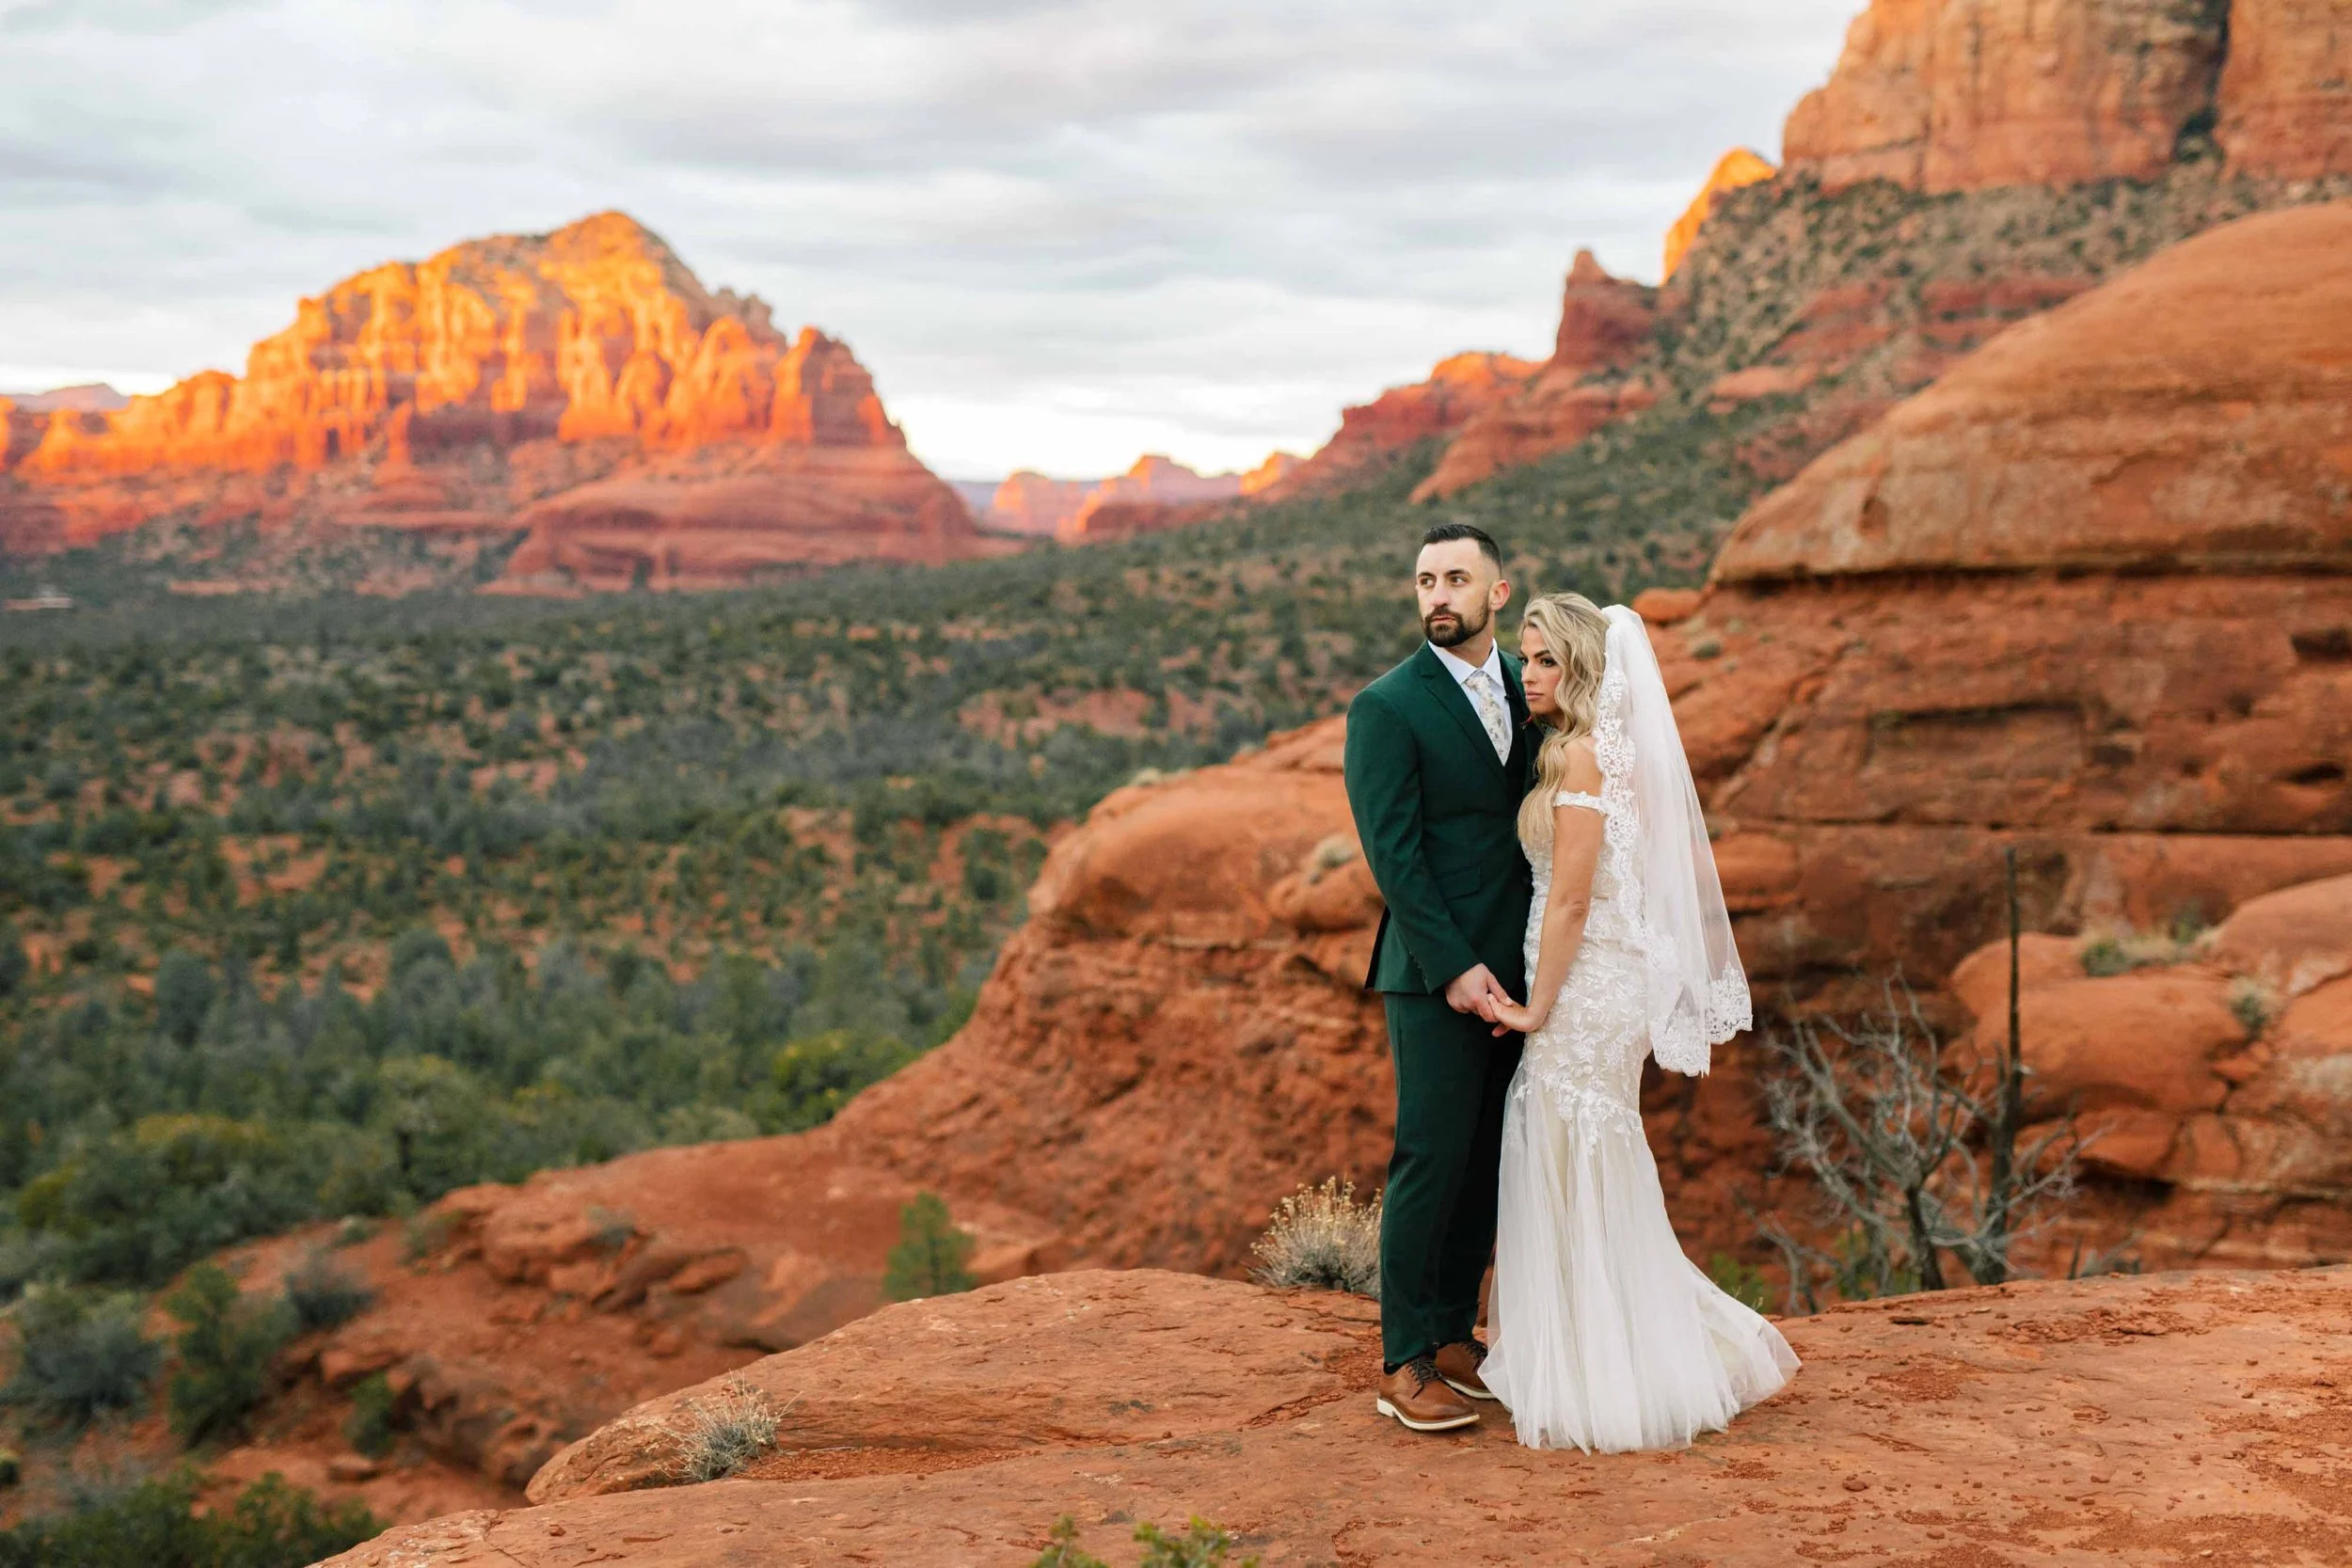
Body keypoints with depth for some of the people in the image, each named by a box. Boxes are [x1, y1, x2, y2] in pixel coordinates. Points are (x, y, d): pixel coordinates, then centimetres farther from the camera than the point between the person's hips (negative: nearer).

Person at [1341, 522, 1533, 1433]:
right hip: (1436, 974, -6)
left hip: (1515, 971, 6)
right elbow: (1392, 852, -12)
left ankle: (1455, 1334, 21)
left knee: (1487, 1161, 10)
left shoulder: (1528, 689, 11)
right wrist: (1456, 969, -17)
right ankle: (1405, 1365, 3)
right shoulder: (1387, 708, -7)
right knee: (1431, 1159, -5)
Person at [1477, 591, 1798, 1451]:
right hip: (1622, 979, 10)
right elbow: (1690, 867, 15)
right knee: (1598, 1184, 18)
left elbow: (1570, 899, -18)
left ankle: (1595, 1389, 8)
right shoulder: (1627, 751, 12)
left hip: (1584, 990, -10)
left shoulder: (1581, 755, -16)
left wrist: (1538, 1008, -11)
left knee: (1577, 1187, -1)